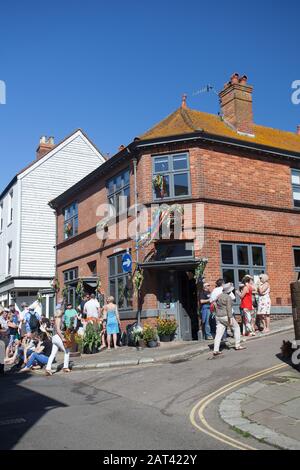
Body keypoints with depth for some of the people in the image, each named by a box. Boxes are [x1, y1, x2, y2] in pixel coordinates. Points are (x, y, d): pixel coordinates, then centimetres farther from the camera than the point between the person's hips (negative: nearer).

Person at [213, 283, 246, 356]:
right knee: (236, 328, 15)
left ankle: (215, 350, -4)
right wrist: (230, 319, -19)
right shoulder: (228, 297, -12)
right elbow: (229, 309, -18)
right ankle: (237, 345, 20)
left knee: (218, 334, 3)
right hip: (226, 316, -7)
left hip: (218, 316, 7)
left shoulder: (219, 296, 11)